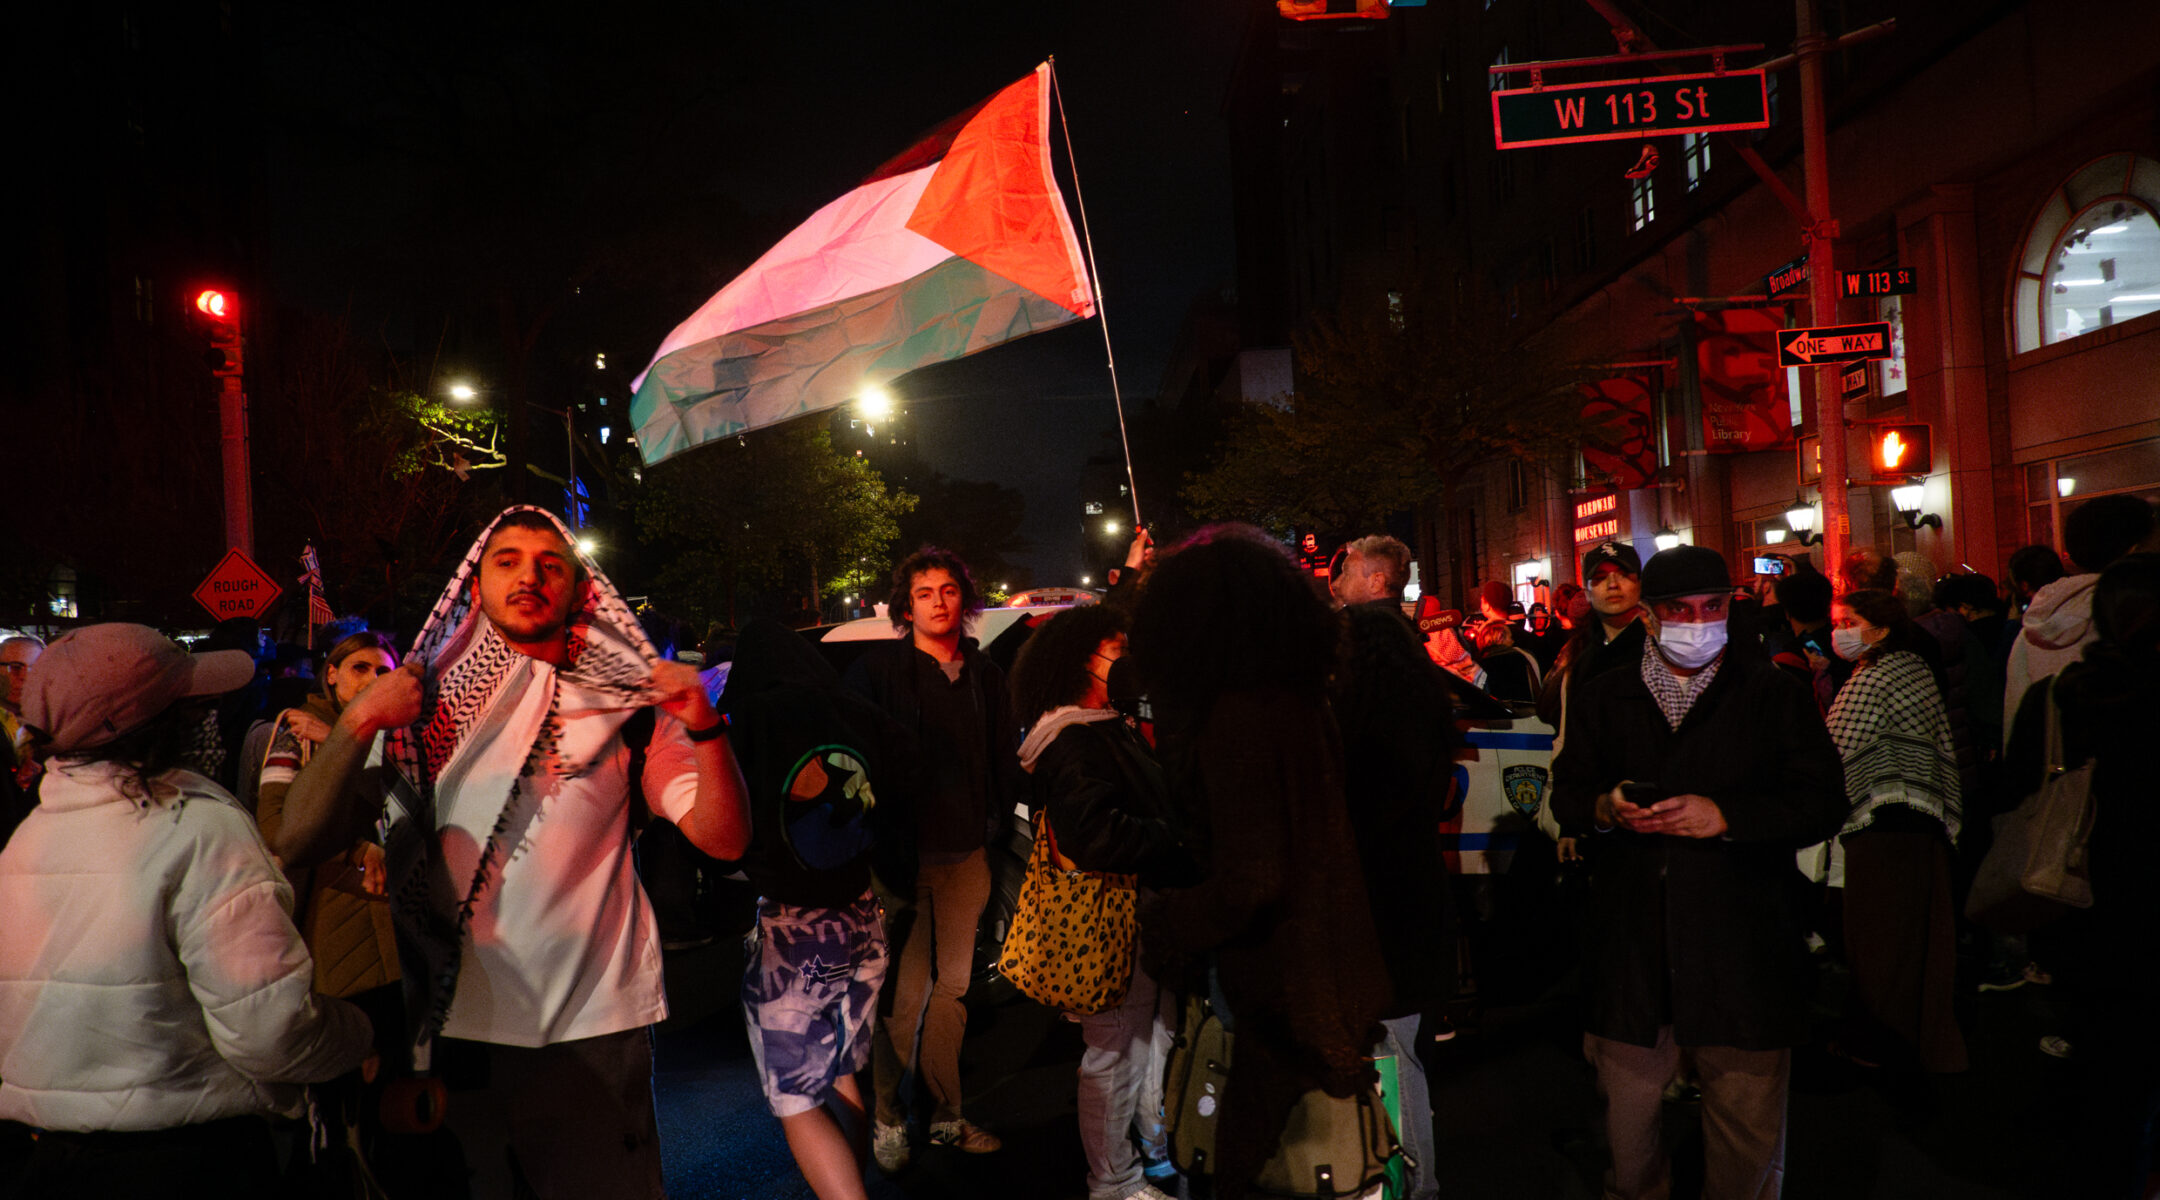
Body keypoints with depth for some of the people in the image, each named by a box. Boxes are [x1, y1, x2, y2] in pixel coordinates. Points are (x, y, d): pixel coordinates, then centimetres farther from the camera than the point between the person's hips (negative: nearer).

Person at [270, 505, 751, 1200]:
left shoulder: (624, 705, 3)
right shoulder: (423, 706, 6)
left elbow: (724, 839, -3)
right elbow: (298, 846, -1)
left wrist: (704, 727, -19)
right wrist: (357, 723, -14)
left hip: (592, 1027, -1)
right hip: (454, 1030, 1)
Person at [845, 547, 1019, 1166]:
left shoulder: (984, 673, 12)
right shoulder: (878, 669, -2)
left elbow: (1005, 758, 17)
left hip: (967, 853, 5)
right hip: (903, 853, -4)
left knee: (953, 986, 11)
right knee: (905, 993, -4)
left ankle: (946, 1115, 22)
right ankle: (888, 1120, 12)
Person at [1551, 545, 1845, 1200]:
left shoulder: (1772, 693, 3)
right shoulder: (1603, 698, 10)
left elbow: (1822, 803, -2)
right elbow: (1566, 792, 12)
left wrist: (1725, 815, -16)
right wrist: (1604, 808, -10)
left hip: (1742, 943, -2)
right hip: (1630, 945, 2)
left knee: (1748, 1118, 8)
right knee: (1626, 1100, 11)